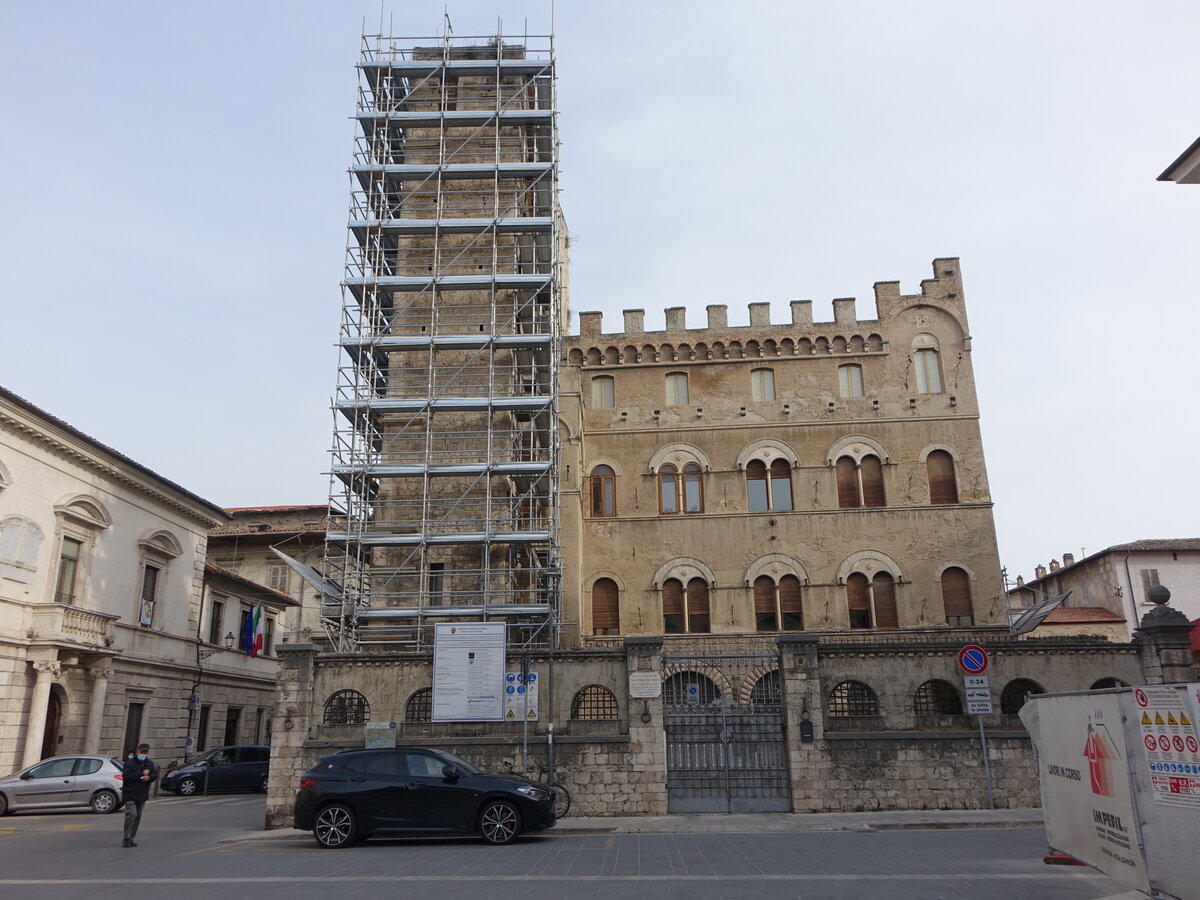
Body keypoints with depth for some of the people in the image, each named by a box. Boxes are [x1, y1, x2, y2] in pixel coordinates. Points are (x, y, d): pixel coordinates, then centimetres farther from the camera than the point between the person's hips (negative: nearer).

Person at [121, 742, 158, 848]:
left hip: (142, 795, 6)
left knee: (138, 816, 9)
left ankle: (131, 839, 18)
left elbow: (155, 775, 9)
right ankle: (126, 839, -11)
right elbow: (126, 776, -22)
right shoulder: (129, 763, -9)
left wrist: (149, 777, -13)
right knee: (131, 814, -18)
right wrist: (141, 774, -22)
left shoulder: (150, 763, 10)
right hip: (130, 794, -6)